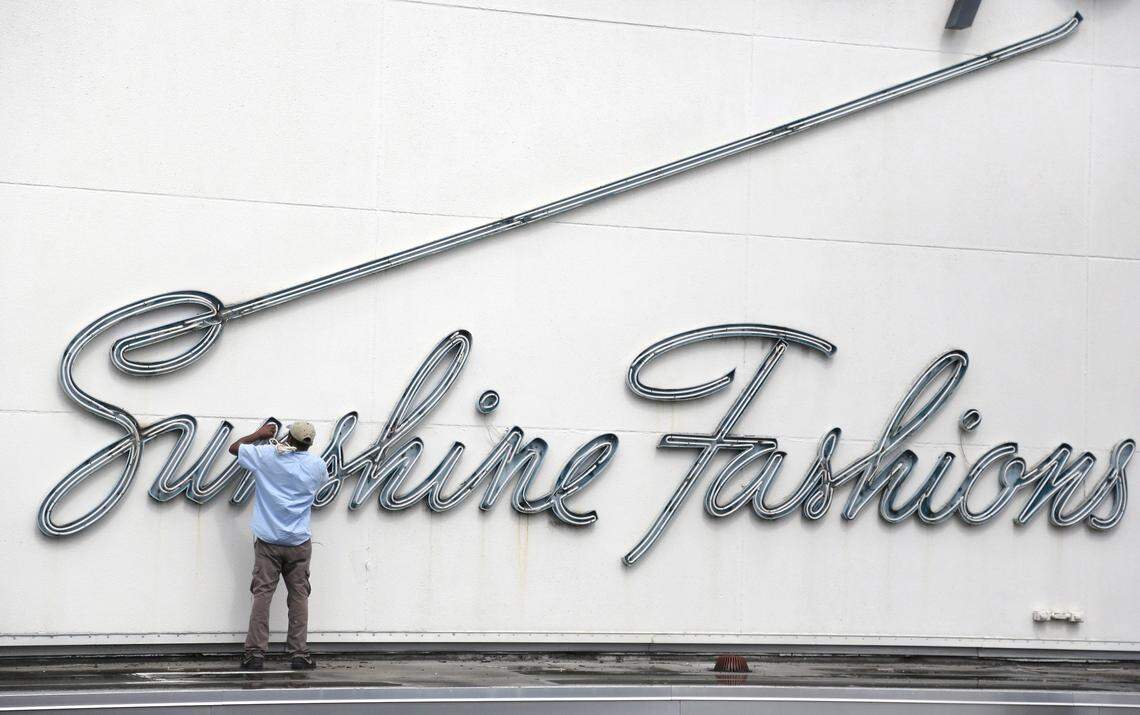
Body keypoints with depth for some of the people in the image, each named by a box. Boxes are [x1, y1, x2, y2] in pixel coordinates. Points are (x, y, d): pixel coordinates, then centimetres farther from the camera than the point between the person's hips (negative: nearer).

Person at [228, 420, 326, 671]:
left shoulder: (266, 455, -5)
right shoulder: (316, 465, 0)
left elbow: (233, 448, 11)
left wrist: (260, 434, 23)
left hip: (268, 541, -1)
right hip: (299, 542, 1)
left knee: (262, 595, 1)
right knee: (299, 597, 6)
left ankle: (255, 654, -2)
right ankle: (299, 654, 5)